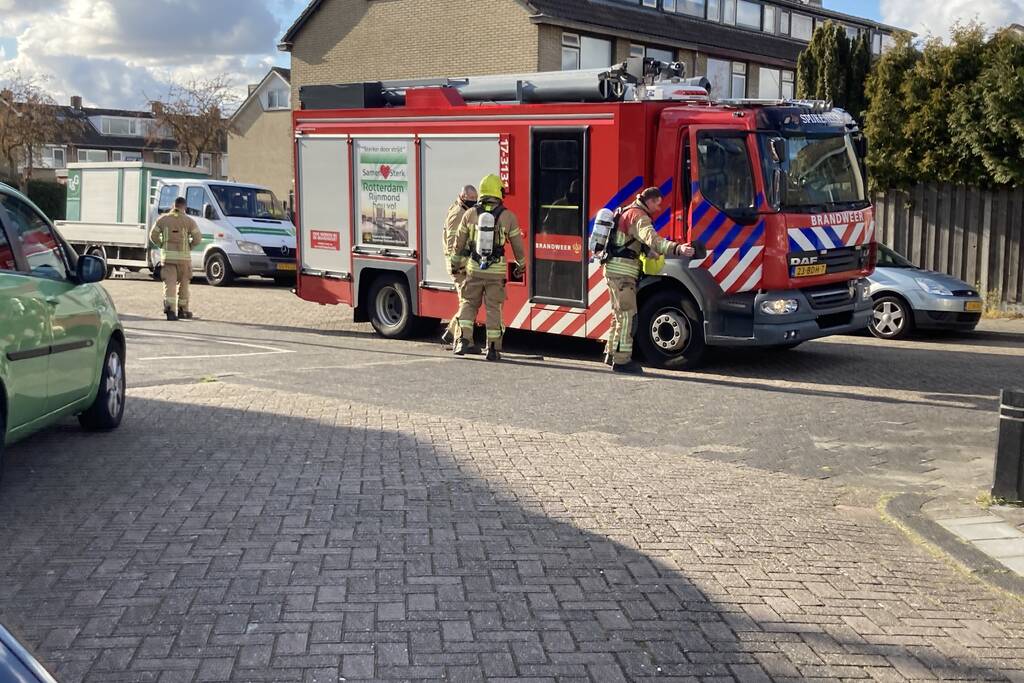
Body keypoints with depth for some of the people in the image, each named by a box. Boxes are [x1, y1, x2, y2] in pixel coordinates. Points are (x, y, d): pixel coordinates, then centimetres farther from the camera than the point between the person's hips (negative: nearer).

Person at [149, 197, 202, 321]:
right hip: (183, 256, -1)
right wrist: (189, 246, 9)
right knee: (183, 283, 13)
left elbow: (153, 235, 3)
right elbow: (198, 238, -6)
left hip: (167, 256, 1)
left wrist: (162, 245, 14)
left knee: (169, 283, -2)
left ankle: (169, 306, -23)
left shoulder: (163, 219, 5)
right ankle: (183, 310, 21)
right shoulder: (188, 221, -1)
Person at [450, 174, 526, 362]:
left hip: (474, 268, 1)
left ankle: (464, 340, 3)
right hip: (497, 270, -1)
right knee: (493, 308, 5)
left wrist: (456, 264, 21)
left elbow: (459, 242, 7)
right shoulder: (508, 216, -2)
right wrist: (521, 267, 19)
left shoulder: (470, 214, 1)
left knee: (469, 303, 14)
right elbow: (517, 245, 4)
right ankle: (493, 348, 7)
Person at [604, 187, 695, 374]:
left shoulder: (628, 212, 20)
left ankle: (612, 353, 26)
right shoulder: (638, 216, -14)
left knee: (619, 314, 19)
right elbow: (652, 239, -33)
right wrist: (677, 249, -46)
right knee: (627, 315, -10)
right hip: (622, 272, -11)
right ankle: (621, 360, -11)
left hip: (613, 270, 11)